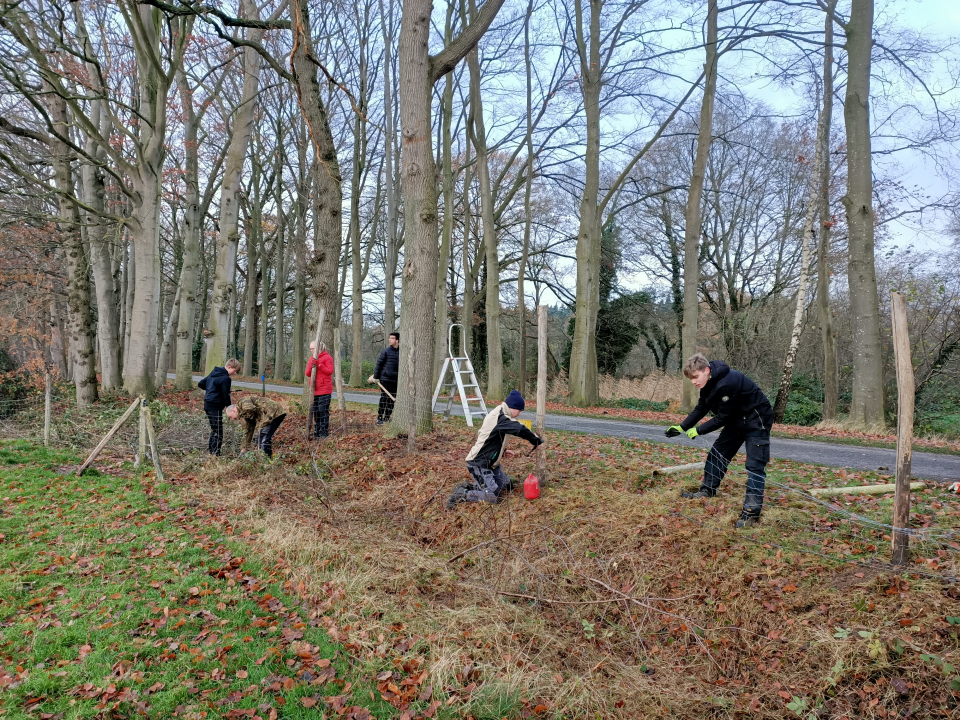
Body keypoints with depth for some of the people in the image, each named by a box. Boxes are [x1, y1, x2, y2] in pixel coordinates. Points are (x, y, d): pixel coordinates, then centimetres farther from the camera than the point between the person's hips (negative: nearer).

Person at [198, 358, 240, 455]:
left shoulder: (213, 373, 12)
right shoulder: (226, 378, -15)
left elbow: (200, 384, 20)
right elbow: (225, 396, -15)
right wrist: (230, 405, 1)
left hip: (207, 404, 9)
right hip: (216, 406, -9)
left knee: (214, 430, 19)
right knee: (218, 433, -4)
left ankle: (210, 451, 24)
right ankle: (215, 454, -4)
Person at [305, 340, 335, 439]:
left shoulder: (327, 357, -5)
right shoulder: (312, 358, 15)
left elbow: (330, 371, -14)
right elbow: (307, 374, 7)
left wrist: (319, 365, -21)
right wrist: (312, 365, -12)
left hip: (324, 390, -7)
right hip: (315, 390, 7)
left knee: (323, 412, -6)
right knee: (316, 412, 11)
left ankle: (324, 434, -3)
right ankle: (316, 433, 19)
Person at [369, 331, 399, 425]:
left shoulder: (401, 352, 6)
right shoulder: (386, 351, -4)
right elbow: (379, 364, -2)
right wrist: (375, 376, -4)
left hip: (395, 380, 4)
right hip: (385, 379, -4)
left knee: (392, 399, 7)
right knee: (384, 398, -5)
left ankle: (387, 418, 19)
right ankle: (379, 418, 2)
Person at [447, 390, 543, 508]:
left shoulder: (497, 413, 8)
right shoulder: (500, 417, -23)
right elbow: (521, 430, -31)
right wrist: (537, 441, -19)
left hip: (490, 462, 11)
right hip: (478, 464, -11)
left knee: (507, 486, 14)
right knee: (494, 496, -16)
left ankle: (471, 486, 17)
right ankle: (461, 494, -5)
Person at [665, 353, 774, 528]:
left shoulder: (727, 383, -34)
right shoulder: (709, 383, -5)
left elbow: (722, 417, -26)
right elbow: (701, 409, 5)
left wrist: (698, 431, -18)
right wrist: (682, 427, -4)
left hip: (757, 421, -10)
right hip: (737, 420, 10)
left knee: (755, 465, -12)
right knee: (717, 453, 12)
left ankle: (752, 512, -13)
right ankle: (707, 491, 26)